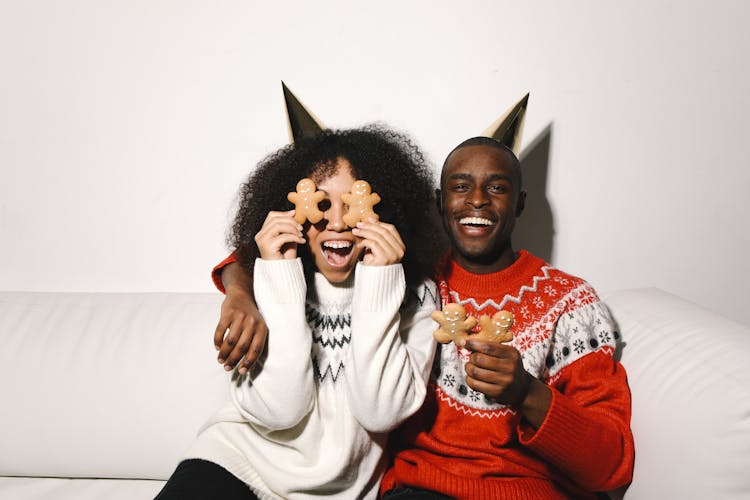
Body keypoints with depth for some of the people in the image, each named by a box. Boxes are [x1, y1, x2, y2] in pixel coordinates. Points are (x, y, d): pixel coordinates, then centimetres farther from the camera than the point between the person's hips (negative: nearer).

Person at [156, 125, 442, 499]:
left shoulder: (416, 293, -7)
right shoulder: (262, 282, -7)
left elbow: (381, 412, -16)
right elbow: (277, 411, -16)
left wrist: (379, 286, -22)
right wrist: (281, 281, -22)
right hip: (241, 457, -1)